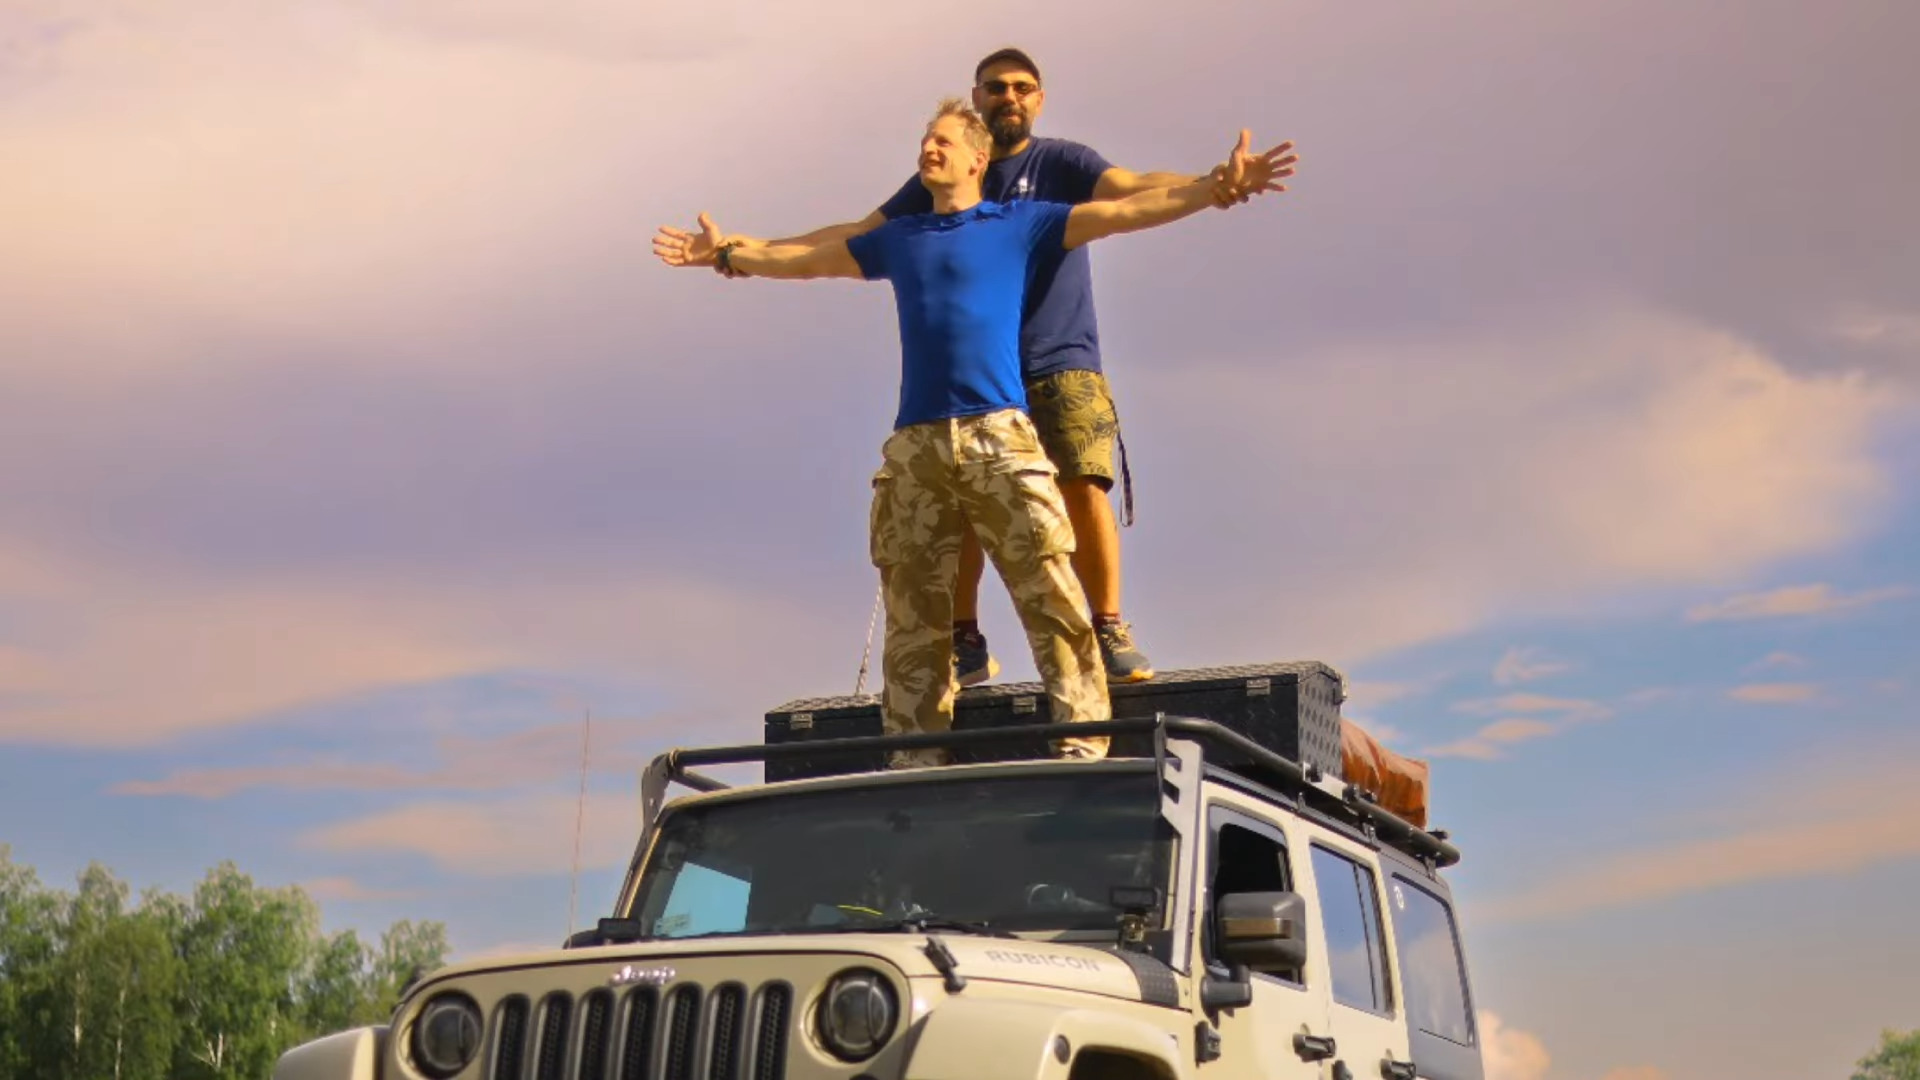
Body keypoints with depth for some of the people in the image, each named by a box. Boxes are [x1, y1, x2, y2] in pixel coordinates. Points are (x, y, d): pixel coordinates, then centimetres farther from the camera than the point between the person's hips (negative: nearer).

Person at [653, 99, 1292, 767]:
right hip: (914, 447, 4)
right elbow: (806, 259, 35)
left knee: (1052, 597, -12)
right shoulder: (898, 239, 25)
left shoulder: (1021, 224, 14)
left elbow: (1125, 212, 9)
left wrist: (1220, 186, 1)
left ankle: (1082, 745, -12)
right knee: (914, 617, 2)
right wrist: (727, 253, 36)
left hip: (999, 435, -3)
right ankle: (915, 762, 5)